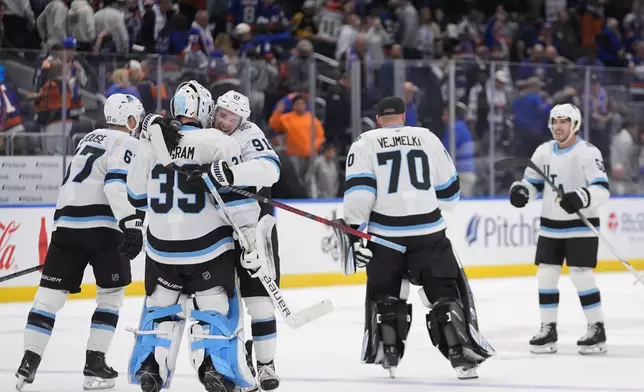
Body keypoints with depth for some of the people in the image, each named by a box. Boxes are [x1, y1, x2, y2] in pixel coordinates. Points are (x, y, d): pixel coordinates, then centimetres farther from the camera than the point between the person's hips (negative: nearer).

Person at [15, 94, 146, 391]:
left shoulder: (89, 139, 25)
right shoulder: (126, 144, -1)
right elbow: (117, 184, -17)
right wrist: (130, 224, -23)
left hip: (66, 221, 7)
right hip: (101, 225, -7)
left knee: (51, 292, 4)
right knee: (111, 293, 6)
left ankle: (28, 362, -4)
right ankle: (95, 365, 0)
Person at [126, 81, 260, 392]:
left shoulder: (150, 146, 2)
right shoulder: (218, 144, -10)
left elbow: (137, 197, 14)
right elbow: (237, 194, -13)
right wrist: (249, 240, -6)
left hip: (161, 248, 3)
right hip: (208, 247, -3)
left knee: (162, 308, 18)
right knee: (214, 309, 4)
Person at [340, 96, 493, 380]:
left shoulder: (365, 143, 4)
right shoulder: (428, 139, 9)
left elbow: (358, 189, -8)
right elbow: (448, 191, 13)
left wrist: (354, 231, -8)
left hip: (385, 233, 0)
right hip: (428, 232, 0)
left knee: (385, 295, 17)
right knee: (445, 293, 6)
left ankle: (388, 354, 13)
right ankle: (461, 356, -3)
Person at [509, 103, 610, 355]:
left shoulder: (588, 153, -14)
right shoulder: (544, 151, 5)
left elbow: (602, 190, -22)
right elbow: (532, 181, 14)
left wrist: (581, 198, -40)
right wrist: (521, 190, -9)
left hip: (581, 225, -6)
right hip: (550, 225, 6)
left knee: (581, 275, -11)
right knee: (545, 275, 3)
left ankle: (597, 330, -1)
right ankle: (548, 329, 12)